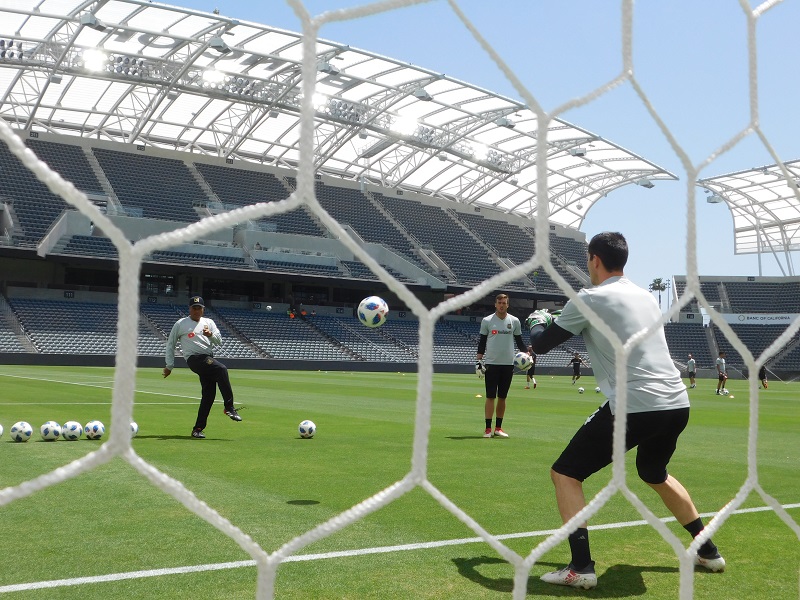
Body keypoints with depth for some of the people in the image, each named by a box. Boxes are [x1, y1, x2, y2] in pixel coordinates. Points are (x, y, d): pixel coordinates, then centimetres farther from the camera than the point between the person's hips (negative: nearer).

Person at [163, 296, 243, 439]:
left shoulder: (209, 322, 19)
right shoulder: (180, 324, 10)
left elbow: (219, 342, 10)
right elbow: (170, 345, 14)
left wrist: (211, 334, -11)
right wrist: (169, 365, 9)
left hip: (209, 359, 5)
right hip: (194, 359, -5)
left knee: (209, 394, -4)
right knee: (221, 369, -29)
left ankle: (198, 428, 2)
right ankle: (229, 407, -28)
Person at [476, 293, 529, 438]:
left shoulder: (514, 321, 6)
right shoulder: (487, 321, 0)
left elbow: (519, 341, 12)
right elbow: (482, 342, 4)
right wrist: (478, 361, -3)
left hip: (508, 364, 2)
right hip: (491, 363, -2)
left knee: (502, 397, 8)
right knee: (490, 396, -4)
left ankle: (498, 428, 15)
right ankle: (488, 428, -1)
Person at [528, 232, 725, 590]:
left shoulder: (590, 299, -3)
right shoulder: (646, 297, 17)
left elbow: (541, 345, 3)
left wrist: (538, 321, 26)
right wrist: (567, 321, 38)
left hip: (635, 408, -7)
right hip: (677, 404, 8)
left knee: (565, 474, 5)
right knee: (655, 474, 33)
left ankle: (581, 568, -5)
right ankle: (709, 552, 37)